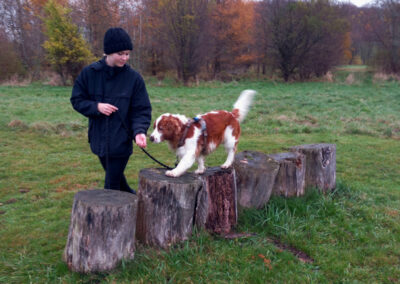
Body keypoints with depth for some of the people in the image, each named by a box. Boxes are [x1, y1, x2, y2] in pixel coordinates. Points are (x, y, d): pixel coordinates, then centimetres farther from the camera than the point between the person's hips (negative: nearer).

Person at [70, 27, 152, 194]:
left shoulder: (134, 78, -8)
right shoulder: (89, 73, -4)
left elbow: (142, 110, -8)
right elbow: (76, 100, 3)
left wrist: (139, 131, -26)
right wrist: (96, 106, -16)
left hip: (121, 142, -3)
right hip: (99, 140, 3)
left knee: (111, 186, 0)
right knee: (115, 179, 21)